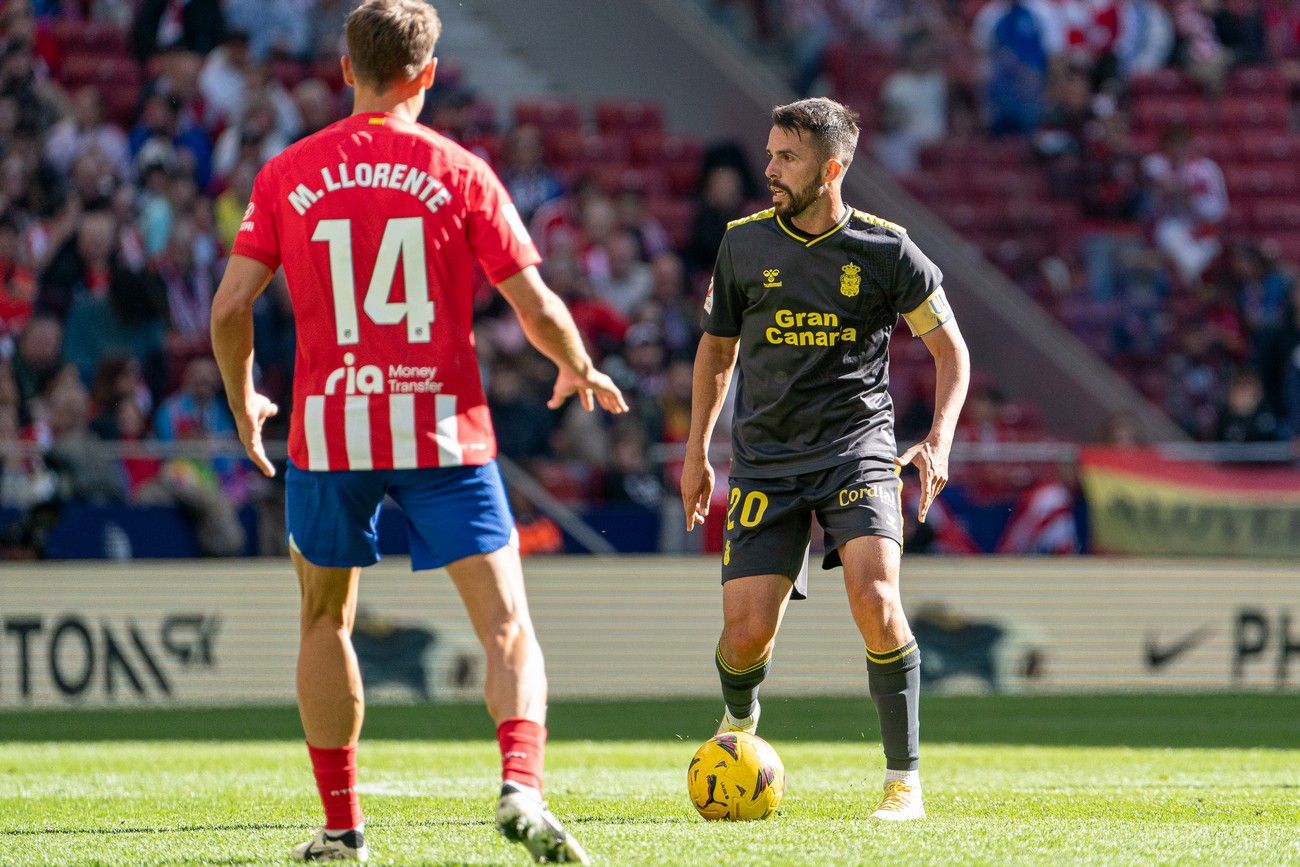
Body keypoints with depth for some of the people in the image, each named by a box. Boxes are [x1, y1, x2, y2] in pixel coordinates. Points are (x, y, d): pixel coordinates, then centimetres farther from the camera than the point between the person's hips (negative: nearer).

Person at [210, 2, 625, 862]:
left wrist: (244, 404, 17)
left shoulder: (288, 176, 3)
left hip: (328, 428, 2)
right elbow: (537, 308, -3)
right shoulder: (459, 172, -1)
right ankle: (521, 786, -26)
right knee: (507, 623, -3)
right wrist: (581, 370, 18)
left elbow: (230, 307, 0)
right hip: (443, 430, -2)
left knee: (325, 621, 20)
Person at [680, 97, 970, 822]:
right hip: (766, 458, 2)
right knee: (748, 629, -8)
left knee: (875, 598, -24)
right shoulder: (745, 242, 4)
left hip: (857, 450, -2)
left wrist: (939, 442, -9)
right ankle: (739, 721, 30)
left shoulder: (885, 251, -3)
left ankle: (905, 780, -11)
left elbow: (951, 349, 5)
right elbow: (718, 347, 18)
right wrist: (697, 452, 17)